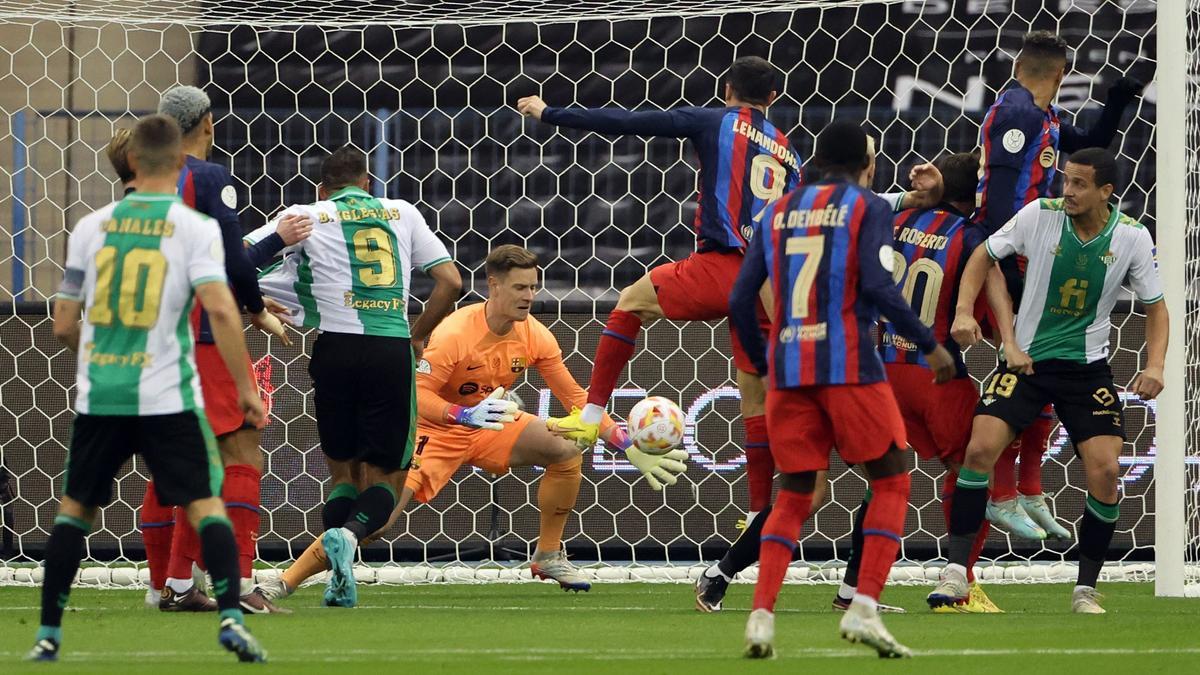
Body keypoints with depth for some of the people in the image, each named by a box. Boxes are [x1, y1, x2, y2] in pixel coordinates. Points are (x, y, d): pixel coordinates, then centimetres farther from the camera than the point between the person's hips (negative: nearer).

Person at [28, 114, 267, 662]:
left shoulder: (92, 226, 5)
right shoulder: (195, 228, -4)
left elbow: (63, 325, 9)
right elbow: (220, 309, -16)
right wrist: (245, 387, -8)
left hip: (98, 395, 2)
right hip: (167, 396, -2)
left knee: (74, 509, 15)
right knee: (206, 504, 2)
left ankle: (48, 635, 14)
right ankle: (230, 615, -16)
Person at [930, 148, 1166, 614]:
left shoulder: (1131, 238, -6)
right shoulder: (1040, 215, -8)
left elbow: (1155, 306, 5)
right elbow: (984, 256, 4)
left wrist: (1155, 365, -10)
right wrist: (965, 310, -11)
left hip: (1087, 366, 0)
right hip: (1026, 358, 0)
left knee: (1104, 472, -11)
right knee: (981, 447, -19)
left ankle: (1086, 590, 7)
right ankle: (956, 572, -10)